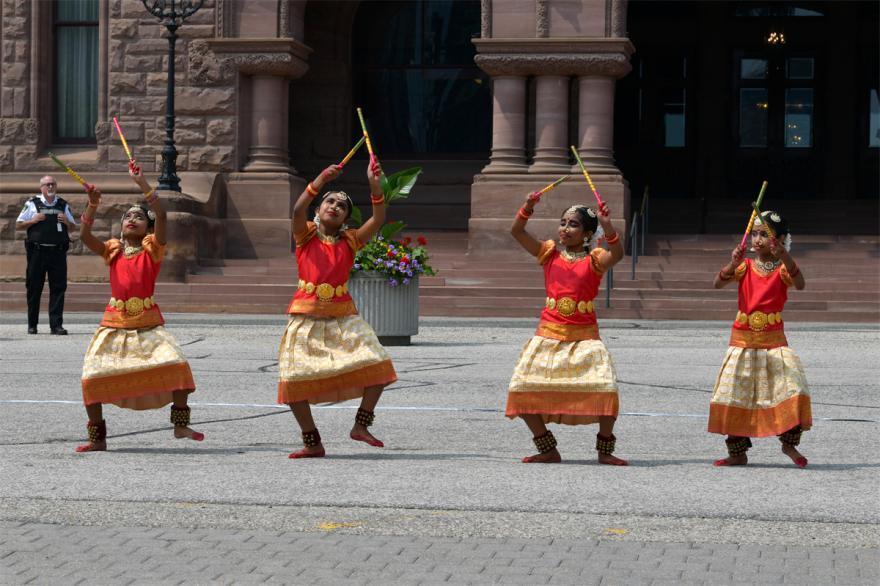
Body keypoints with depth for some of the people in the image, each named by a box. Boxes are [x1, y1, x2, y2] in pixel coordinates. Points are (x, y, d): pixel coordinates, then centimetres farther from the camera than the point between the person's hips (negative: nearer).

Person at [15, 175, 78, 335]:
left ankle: (56, 325, -2)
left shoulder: (63, 205, 14)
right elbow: (18, 225, 7)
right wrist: (33, 220, -9)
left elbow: (73, 227, 20)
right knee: (34, 288, 3)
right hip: (37, 252, -2)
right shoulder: (32, 204, 6)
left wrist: (67, 222, -1)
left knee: (58, 288, -3)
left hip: (58, 252, 2)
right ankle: (32, 325, 12)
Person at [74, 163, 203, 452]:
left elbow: (161, 215, -14)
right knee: (92, 378, -5)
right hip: (115, 322, 2)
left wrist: (142, 183, -19)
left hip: (148, 323, -2)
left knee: (176, 364, -21)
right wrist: (92, 205, -20)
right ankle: (97, 438, 10)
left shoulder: (152, 248, 2)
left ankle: (180, 424, -8)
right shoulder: (113, 250, 8)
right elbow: (86, 236, -7)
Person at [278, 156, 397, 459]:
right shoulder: (305, 235, 3)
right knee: (294, 380, -8)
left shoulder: (350, 240, 7)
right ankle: (313, 443, 6)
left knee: (378, 364, -13)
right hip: (307, 317, -1)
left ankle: (361, 424, 5)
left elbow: (378, 220, -7)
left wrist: (375, 186, -20)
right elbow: (297, 210, -17)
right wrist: (320, 181, -29)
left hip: (343, 317, 2)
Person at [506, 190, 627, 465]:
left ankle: (605, 450, 1)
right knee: (522, 393, -5)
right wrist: (527, 207, -16)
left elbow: (617, 253, -23)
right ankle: (548, 450, 12)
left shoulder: (595, 260, -1)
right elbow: (516, 232, -1)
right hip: (548, 336, 3)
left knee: (606, 390, -19)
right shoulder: (549, 253, 7)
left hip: (584, 338, -3)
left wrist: (607, 226, -37)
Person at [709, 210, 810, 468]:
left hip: (774, 341, -2)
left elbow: (800, 284, -22)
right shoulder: (745, 266, 3)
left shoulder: (782, 268, -1)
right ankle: (737, 452, 12)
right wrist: (732, 264, -28)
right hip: (743, 340, 2)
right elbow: (718, 283, -10)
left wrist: (785, 257, -34)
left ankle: (790, 443, 1)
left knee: (792, 388, -16)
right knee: (733, 396, 1)